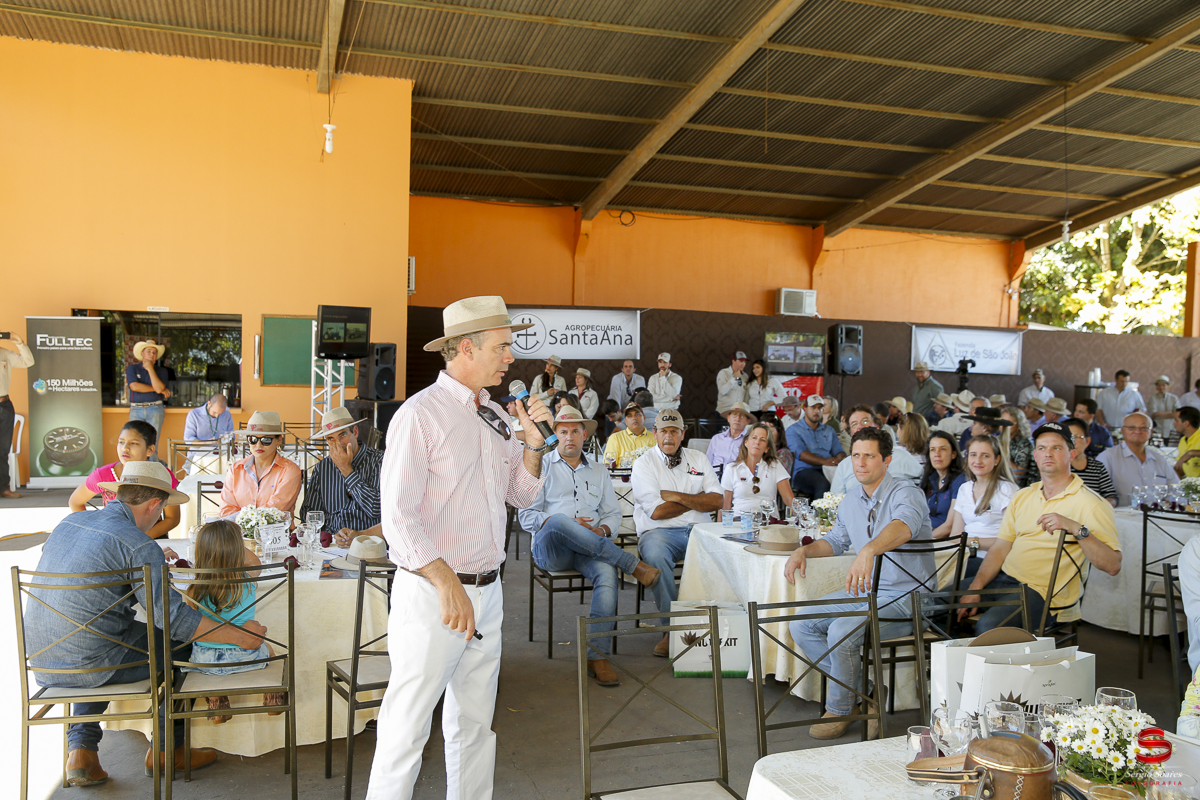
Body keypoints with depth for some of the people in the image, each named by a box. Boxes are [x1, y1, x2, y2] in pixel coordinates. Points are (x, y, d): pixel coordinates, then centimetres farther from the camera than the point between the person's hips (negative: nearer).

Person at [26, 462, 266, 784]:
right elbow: (174, 616, -20)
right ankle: (166, 748, 20)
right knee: (186, 641, 10)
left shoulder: (69, 522, 9)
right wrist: (238, 636, -11)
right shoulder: (138, 544, -16)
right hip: (90, 665, -7)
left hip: (42, 663, 8)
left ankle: (81, 749, 23)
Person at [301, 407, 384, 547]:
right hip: (329, 542, 5)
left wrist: (347, 469, -6)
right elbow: (308, 513, 16)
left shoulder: (379, 462, -3)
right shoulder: (321, 468, 13)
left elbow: (376, 509, -13)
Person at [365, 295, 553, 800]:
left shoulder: (494, 416, 10)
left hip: (488, 592, 7)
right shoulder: (420, 415, -13)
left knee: (475, 723, 17)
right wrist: (447, 584, -24)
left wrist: (533, 441, 0)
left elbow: (522, 495, 16)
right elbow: (398, 516, -17)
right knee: (408, 726, 2)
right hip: (432, 594, -7)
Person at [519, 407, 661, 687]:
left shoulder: (599, 472, 22)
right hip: (549, 548, -2)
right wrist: (562, 524, -14)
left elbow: (614, 513, 19)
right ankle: (633, 564, -32)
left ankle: (597, 656, -30)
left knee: (607, 572, -33)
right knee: (560, 521, -38)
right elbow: (526, 515, 3)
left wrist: (603, 530, -6)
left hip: (589, 549, 3)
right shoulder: (542, 466, 11)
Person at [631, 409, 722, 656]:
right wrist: (697, 499, 0)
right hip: (660, 532, -3)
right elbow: (656, 512, -9)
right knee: (655, 555, -36)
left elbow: (717, 500, 3)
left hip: (698, 530, 3)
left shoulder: (698, 458, 15)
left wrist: (678, 497, -8)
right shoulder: (644, 464, 3)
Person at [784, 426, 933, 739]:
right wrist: (803, 550, 6)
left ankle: (839, 709, -2)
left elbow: (903, 525, -40)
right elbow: (836, 540, 26)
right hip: (865, 591, 8)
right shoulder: (851, 501, 9)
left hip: (905, 596, -8)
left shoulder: (906, 494, -16)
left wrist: (868, 550, -59)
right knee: (801, 625, -4)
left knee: (841, 632, -28)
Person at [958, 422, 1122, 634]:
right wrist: (975, 589, -2)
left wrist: (1077, 529, -28)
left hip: (1040, 592, -7)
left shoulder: (1089, 504, -5)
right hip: (1002, 579, 7)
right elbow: (1000, 549, 12)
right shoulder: (1022, 497, 16)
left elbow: (1113, 566, -14)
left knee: (988, 625, -33)